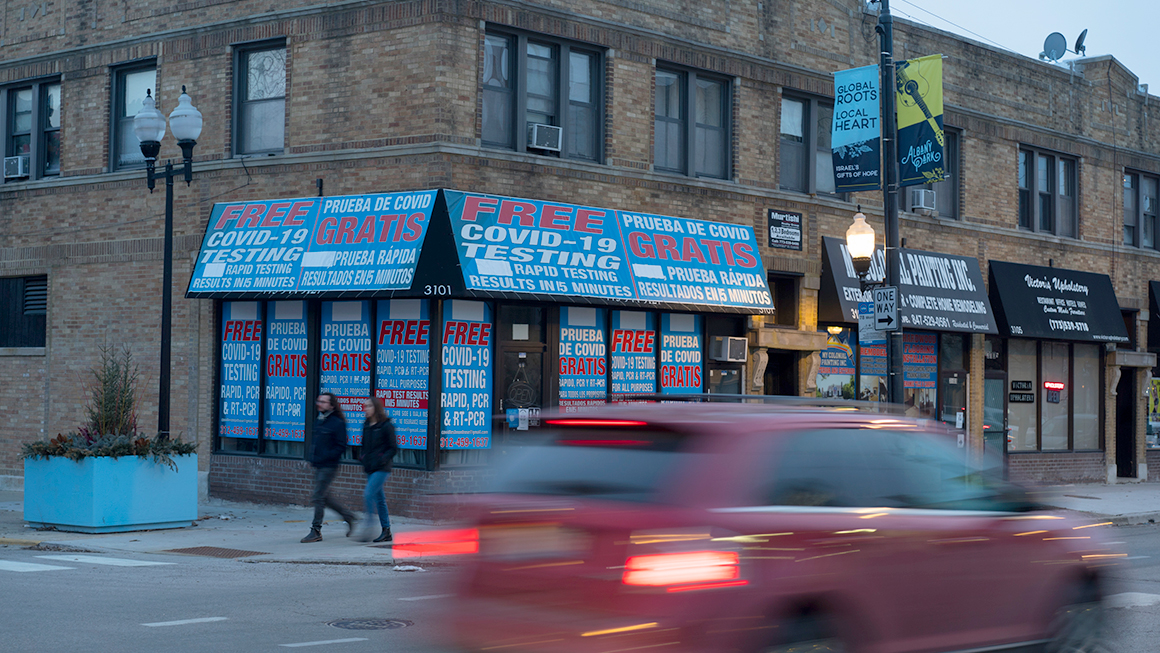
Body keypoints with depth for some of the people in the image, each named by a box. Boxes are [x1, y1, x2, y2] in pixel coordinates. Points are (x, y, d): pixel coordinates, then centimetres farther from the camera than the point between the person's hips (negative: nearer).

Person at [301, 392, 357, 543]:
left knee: (318, 497, -8)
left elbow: (341, 447, -15)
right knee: (324, 497, 13)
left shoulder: (337, 423, -12)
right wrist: (312, 457, 10)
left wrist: (323, 458, -21)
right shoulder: (319, 422, 13)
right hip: (318, 467, 9)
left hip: (328, 467, -9)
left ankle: (316, 531, -1)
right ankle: (347, 516, 28)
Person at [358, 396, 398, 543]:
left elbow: (394, 447, -7)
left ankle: (369, 527, -13)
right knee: (379, 498, 10)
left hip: (381, 468, -7)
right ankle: (386, 531, 16)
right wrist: (364, 459, 8)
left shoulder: (386, 426, -8)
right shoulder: (366, 426, 12)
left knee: (369, 495, -18)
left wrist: (383, 459, -17)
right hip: (370, 468, 7)